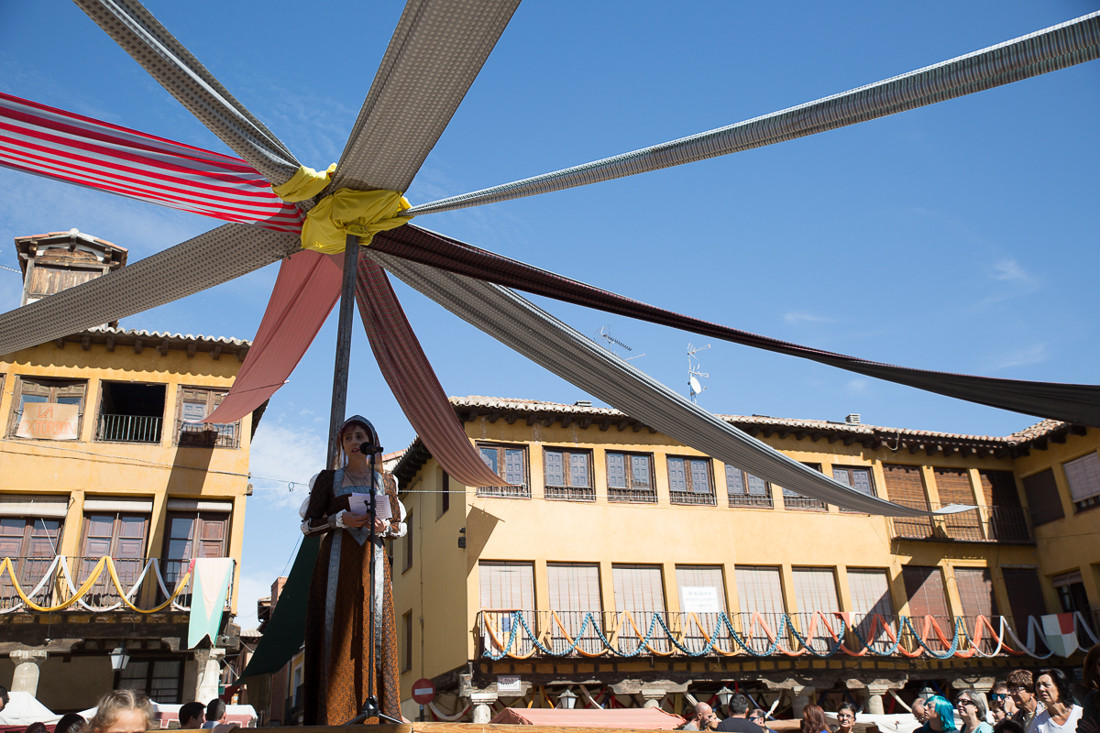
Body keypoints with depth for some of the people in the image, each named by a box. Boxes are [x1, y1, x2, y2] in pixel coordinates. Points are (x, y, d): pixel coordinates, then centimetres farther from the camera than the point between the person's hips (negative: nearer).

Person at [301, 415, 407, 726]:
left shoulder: (385, 481, 15)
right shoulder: (328, 479, 9)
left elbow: (400, 527, 15)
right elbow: (308, 524, 4)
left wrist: (385, 526, -6)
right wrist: (341, 519, -11)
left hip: (372, 562, 2)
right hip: (337, 562, -2)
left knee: (374, 631, -6)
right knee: (336, 630, -10)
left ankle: (374, 712, -5)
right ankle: (333, 715, -10)